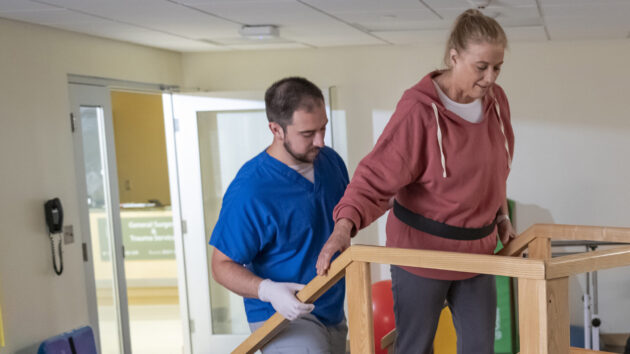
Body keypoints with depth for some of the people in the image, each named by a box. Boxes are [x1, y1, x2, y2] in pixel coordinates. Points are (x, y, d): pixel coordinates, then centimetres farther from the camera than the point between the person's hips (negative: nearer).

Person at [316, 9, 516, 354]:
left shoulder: (496, 100, -1)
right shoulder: (419, 109, -22)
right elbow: (376, 176, -24)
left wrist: (500, 215, 14)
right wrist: (345, 225, -37)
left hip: (477, 248, 6)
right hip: (422, 249, -6)